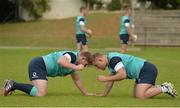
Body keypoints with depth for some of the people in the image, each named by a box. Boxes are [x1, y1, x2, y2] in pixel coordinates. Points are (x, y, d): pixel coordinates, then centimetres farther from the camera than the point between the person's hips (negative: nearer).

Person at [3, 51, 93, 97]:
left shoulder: (73, 64, 19)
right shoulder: (72, 55, -13)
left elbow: (77, 79, 31)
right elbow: (61, 61, -35)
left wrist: (86, 93, 31)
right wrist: (76, 67, -28)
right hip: (38, 64, -11)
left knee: (40, 91, 21)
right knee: (41, 94, -24)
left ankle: (12, 85, 22)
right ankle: (13, 85, -12)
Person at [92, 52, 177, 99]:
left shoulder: (113, 59, -17)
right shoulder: (110, 62, 16)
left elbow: (123, 75, -26)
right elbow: (111, 79, 26)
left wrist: (105, 78, -17)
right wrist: (104, 94, 22)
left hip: (146, 70, -11)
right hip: (145, 71, 11)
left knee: (140, 96, -21)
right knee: (135, 95, 13)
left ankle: (165, 88, -9)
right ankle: (163, 87, 14)